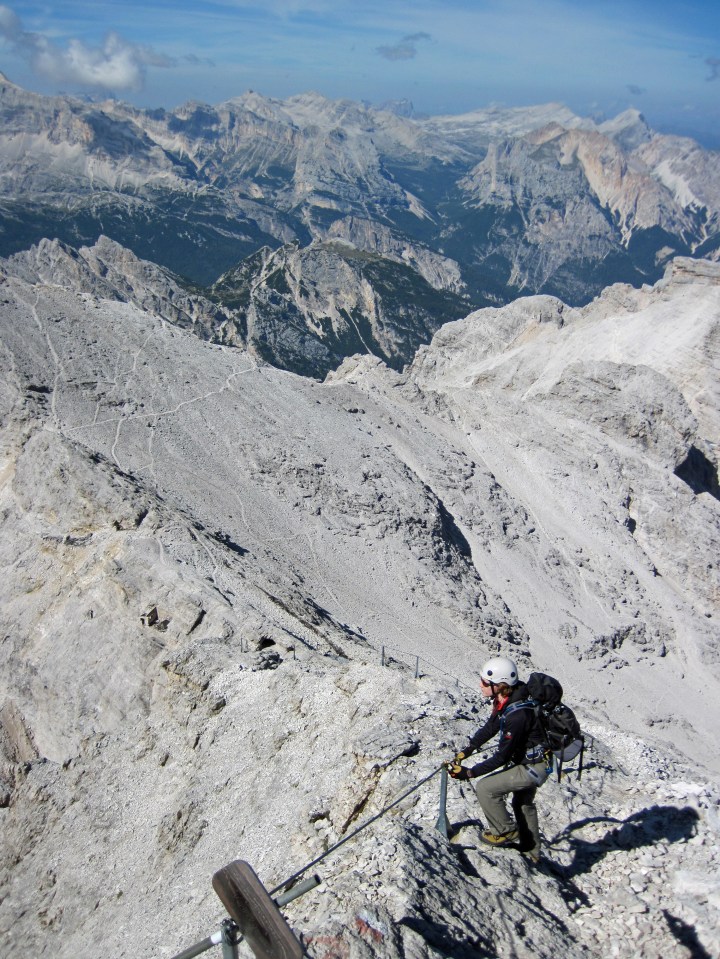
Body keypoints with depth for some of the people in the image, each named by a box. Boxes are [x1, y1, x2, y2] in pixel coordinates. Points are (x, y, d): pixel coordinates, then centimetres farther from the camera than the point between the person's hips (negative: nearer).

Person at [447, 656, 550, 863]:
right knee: (523, 804, 28)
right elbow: (489, 728, 6)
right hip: (529, 762, 10)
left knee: (485, 788, -12)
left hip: (532, 768, -10)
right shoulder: (504, 701, -8)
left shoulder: (517, 715, -36)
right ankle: (532, 852, 47)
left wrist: (469, 772, -26)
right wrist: (466, 751, 1)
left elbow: (502, 756, -30)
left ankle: (505, 831, 10)